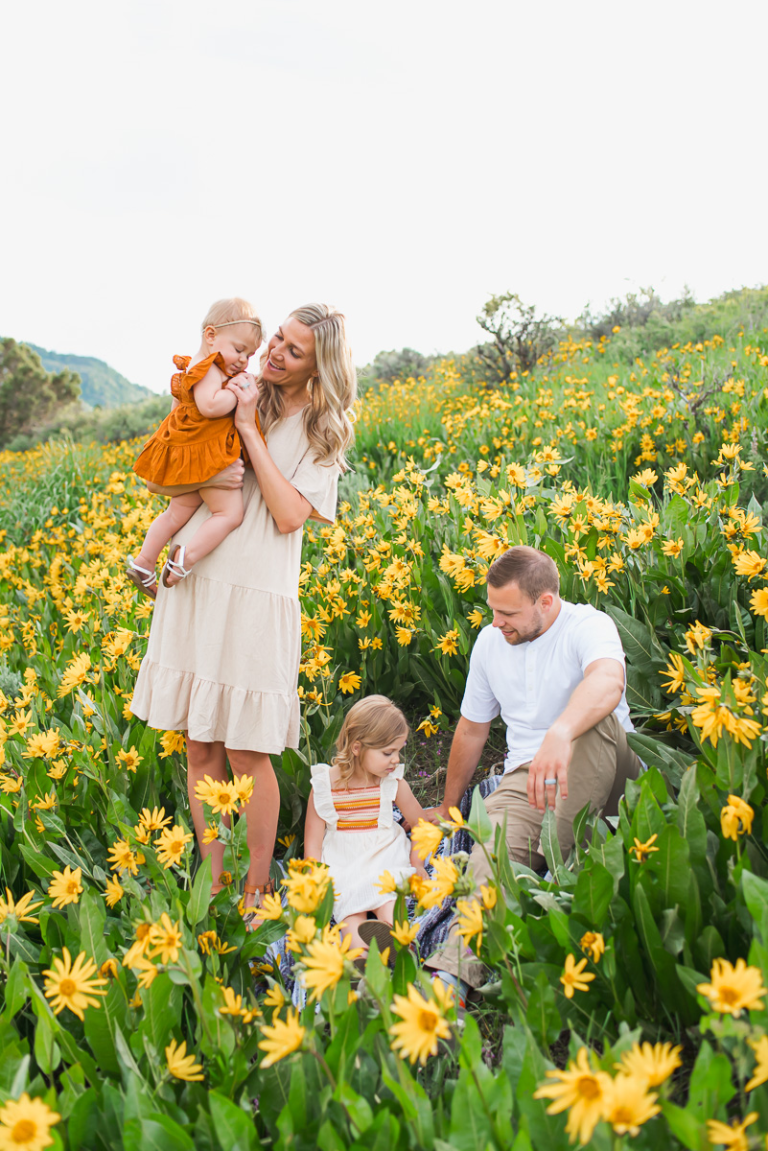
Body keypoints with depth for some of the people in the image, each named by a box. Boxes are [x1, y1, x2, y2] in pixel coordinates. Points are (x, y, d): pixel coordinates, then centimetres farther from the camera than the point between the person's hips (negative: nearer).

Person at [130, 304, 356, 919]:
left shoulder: (321, 430, 1)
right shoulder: (233, 396, 9)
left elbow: (290, 516, -12)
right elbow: (164, 479, 9)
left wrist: (249, 430, -12)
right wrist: (206, 476, -13)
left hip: (256, 598, -4)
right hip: (194, 590, 4)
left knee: (247, 753, 1)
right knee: (199, 747, 9)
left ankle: (256, 887, 17)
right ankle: (213, 878, 22)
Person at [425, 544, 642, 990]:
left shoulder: (589, 626, -10)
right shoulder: (490, 642, 9)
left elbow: (608, 681, -36)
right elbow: (472, 729, 21)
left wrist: (560, 734, -55)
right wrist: (448, 809, 28)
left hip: (600, 781, -3)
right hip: (527, 776, 4)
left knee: (594, 719, -36)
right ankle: (455, 968, -51)